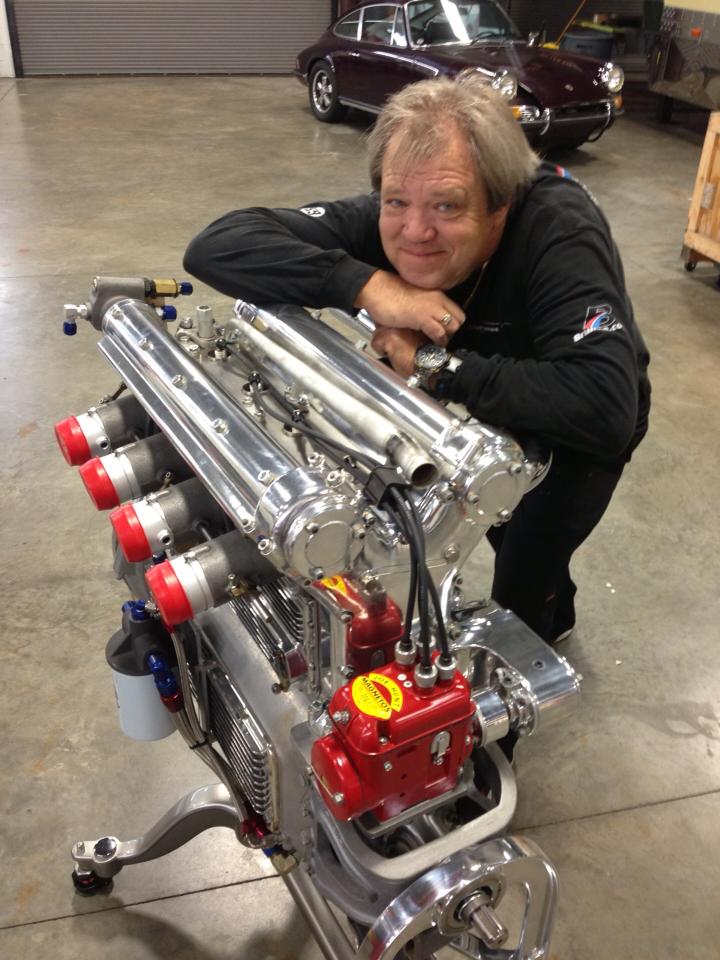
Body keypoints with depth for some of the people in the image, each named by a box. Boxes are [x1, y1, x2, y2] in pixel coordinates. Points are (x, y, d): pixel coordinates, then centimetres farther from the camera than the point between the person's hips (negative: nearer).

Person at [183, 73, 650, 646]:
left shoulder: (559, 229, -39)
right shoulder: (382, 222, -29)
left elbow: (603, 408, -52)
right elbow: (216, 245, -36)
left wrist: (434, 365, -46)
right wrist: (366, 285, -47)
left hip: (576, 431, -4)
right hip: (478, 418, 4)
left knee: (522, 595, -2)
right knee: (500, 529, 27)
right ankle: (553, 613, 60)